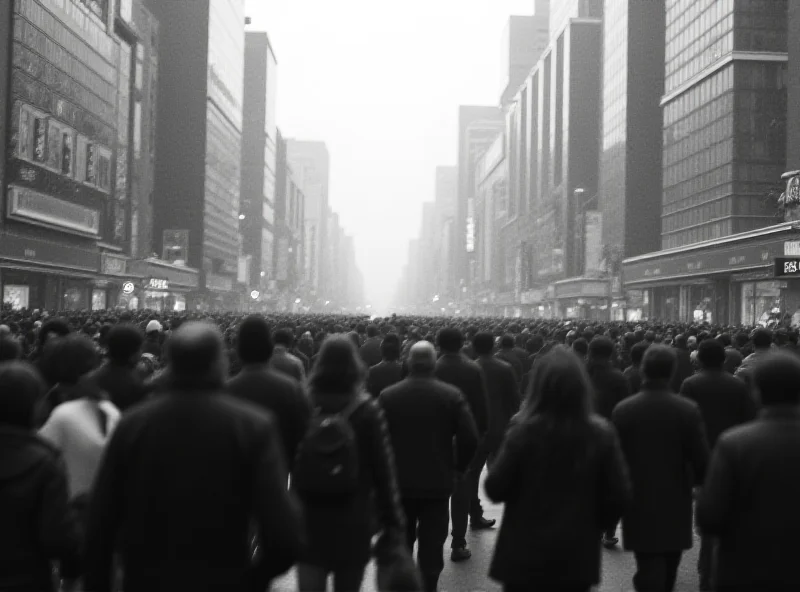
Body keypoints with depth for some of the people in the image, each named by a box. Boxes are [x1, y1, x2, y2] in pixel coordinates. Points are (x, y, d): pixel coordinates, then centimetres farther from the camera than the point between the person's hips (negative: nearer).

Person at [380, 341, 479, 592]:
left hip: (399, 482, 2)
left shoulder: (387, 396, -6)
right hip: (438, 482, -1)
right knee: (431, 548, 6)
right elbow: (470, 438, -14)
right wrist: (458, 465, 3)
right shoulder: (452, 395, -9)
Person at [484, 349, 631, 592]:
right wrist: (593, 526, 11)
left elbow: (495, 489, -10)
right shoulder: (601, 435, -11)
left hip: (525, 554, -1)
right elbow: (618, 496, -5)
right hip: (577, 556, 2)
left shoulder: (524, 432, -16)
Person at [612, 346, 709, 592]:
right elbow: (701, 461, -8)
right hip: (676, 506, 1)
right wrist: (694, 481, 13)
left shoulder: (622, 410, -8)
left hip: (639, 506, 0)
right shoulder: (688, 410, -11)